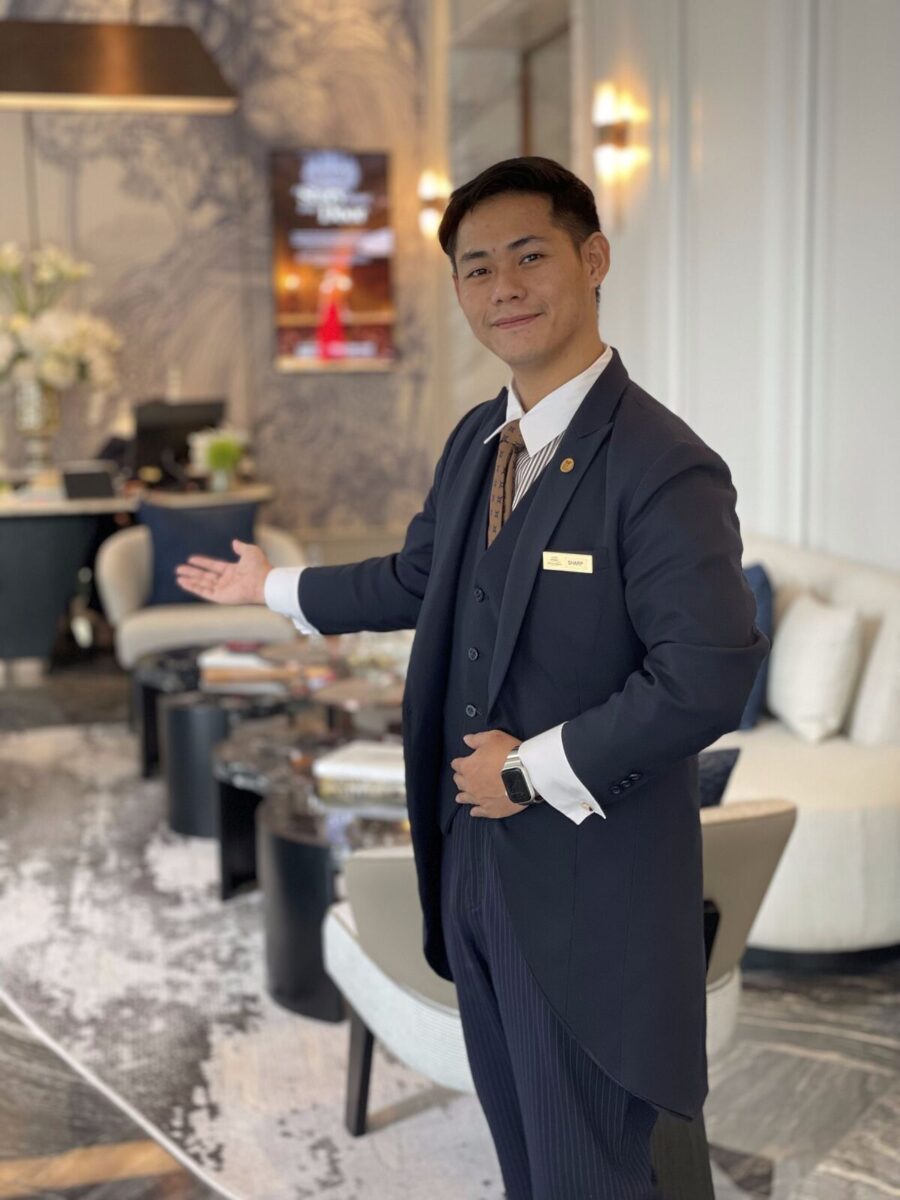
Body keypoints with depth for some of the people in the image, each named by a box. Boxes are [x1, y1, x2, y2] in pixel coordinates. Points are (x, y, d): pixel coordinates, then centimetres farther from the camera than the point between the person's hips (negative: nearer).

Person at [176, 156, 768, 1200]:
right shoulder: (476, 441, 6)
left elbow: (709, 678, -25)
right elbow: (417, 579, 20)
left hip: (589, 882, -8)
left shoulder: (663, 467, -20)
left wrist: (534, 771, -18)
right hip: (472, 855, 8)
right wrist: (273, 587, 30)